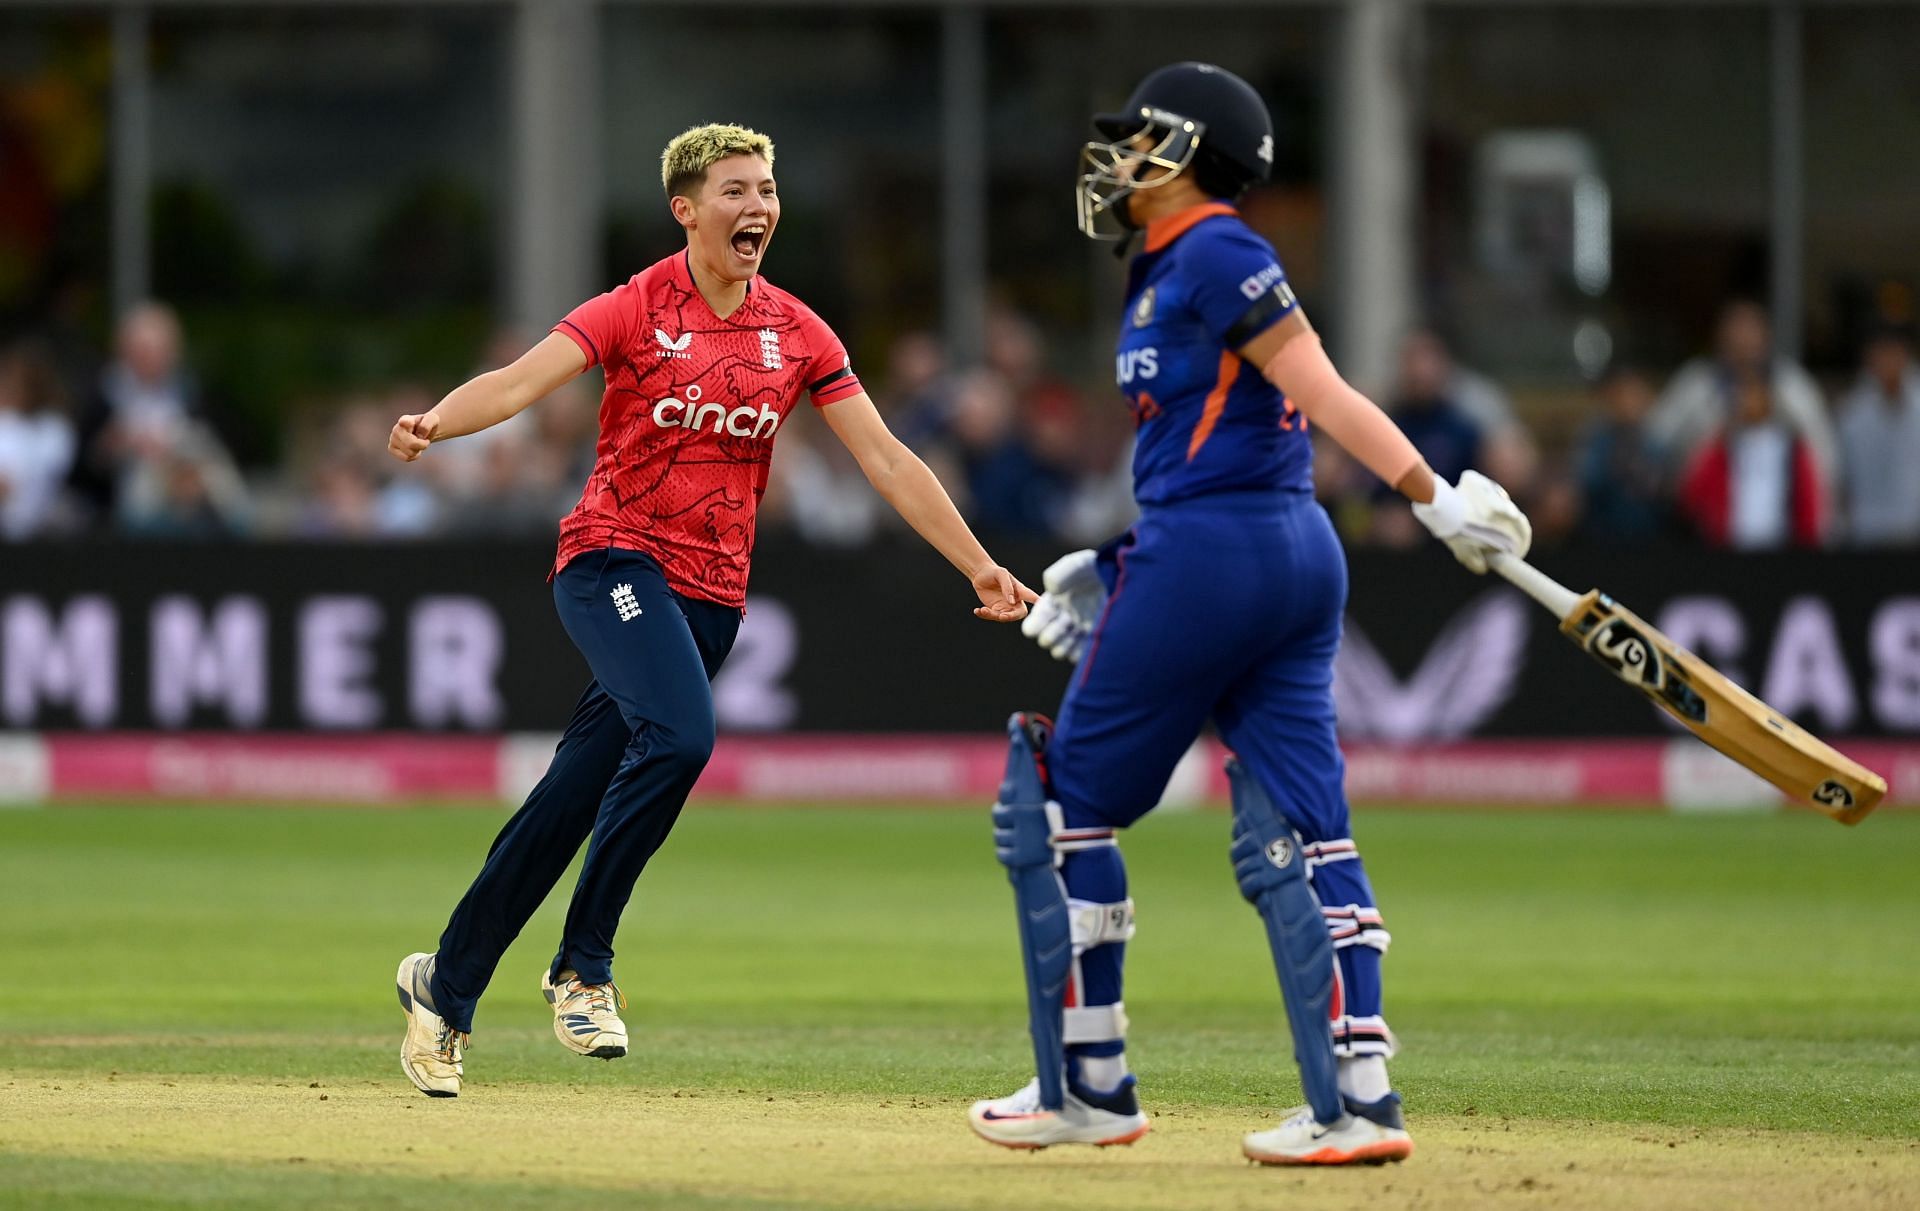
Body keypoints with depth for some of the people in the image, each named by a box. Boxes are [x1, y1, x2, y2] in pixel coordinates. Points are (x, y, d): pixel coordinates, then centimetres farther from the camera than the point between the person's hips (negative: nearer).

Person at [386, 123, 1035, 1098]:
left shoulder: (796, 333, 6)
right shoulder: (636, 311, -6)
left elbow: (885, 458, 7)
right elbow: (520, 381, -20)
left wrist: (979, 567, 2)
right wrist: (432, 424, -40)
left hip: (712, 592, 4)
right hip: (613, 564, -4)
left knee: (569, 805, 4)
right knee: (678, 735, -29)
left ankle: (446, 984, 17)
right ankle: (584, 964, -16)